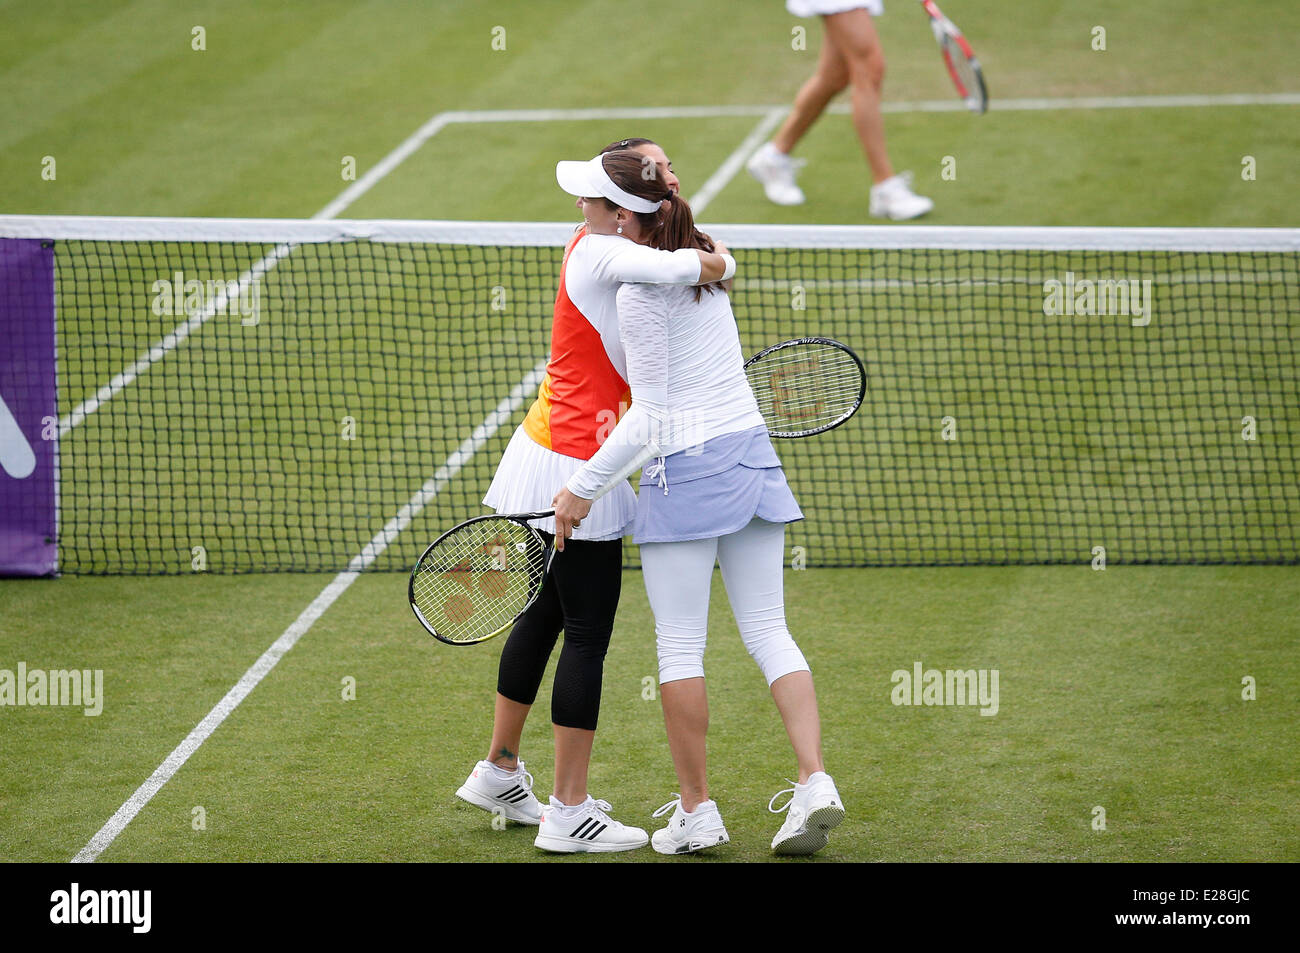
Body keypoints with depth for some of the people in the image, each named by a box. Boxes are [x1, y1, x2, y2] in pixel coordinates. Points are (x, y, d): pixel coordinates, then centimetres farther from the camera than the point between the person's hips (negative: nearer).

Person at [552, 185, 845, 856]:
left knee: (679, 645, 2)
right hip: (751, 449, 7)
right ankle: (815, 783, -4)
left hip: (687, 467, -7)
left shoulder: (640, 291, -14)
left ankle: (697, 810, 6)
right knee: (768, 632, 7)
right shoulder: (705, 260, 9)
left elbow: (650, 415, -15)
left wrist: (583, 487, -12)